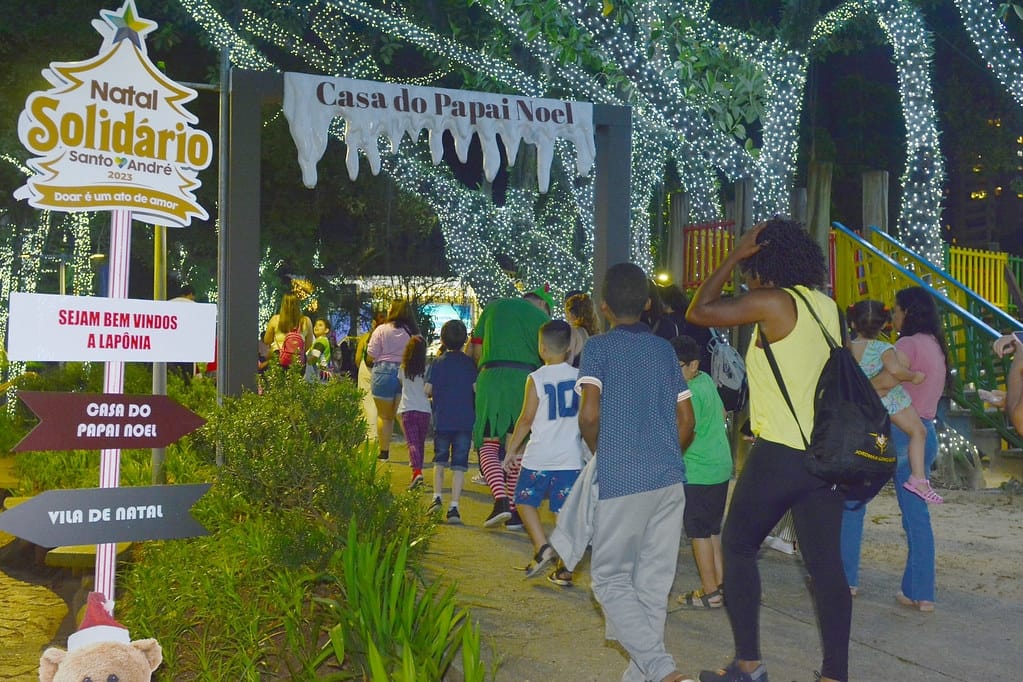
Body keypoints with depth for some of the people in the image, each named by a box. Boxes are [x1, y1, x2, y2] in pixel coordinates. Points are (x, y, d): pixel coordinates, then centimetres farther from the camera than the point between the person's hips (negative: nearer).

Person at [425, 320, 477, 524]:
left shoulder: (438, 362, 2)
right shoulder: (469, 362, -1)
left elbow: (427, 389, -2)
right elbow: (476, 388, -6)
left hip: (442, 420, 1)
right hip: (465, 421, -1)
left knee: (440, 459, 19)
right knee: (459, 464, 1)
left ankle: (437, 497, 8)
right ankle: (454, 507, -3)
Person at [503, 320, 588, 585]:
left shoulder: (536, 379, -9)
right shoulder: (580, 377, 1)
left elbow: (526, 419, -7)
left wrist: (511, 449, 3)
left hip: (539, 456, -3)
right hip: (571, 456, 3)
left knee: (525, 501, 15)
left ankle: (542, 547, -2)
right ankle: (566, 570, 8)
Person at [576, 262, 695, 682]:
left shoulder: (598, 348, -3)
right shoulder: (664, 349, 11)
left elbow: (589, 415, -14)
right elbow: (687, 421, 11)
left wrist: (598, 451, 4)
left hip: (621, 479, -5)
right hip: (669, 478, 5)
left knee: (610, 577, 4)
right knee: (654, 581, 11)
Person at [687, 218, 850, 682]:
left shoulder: (772, 303, -12)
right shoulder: (827, 306, 10)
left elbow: (698, 313, -5)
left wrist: (734, 256, -1)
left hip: (778, 455, -7)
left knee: (737, 547, 10)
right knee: (826, 563, 8)